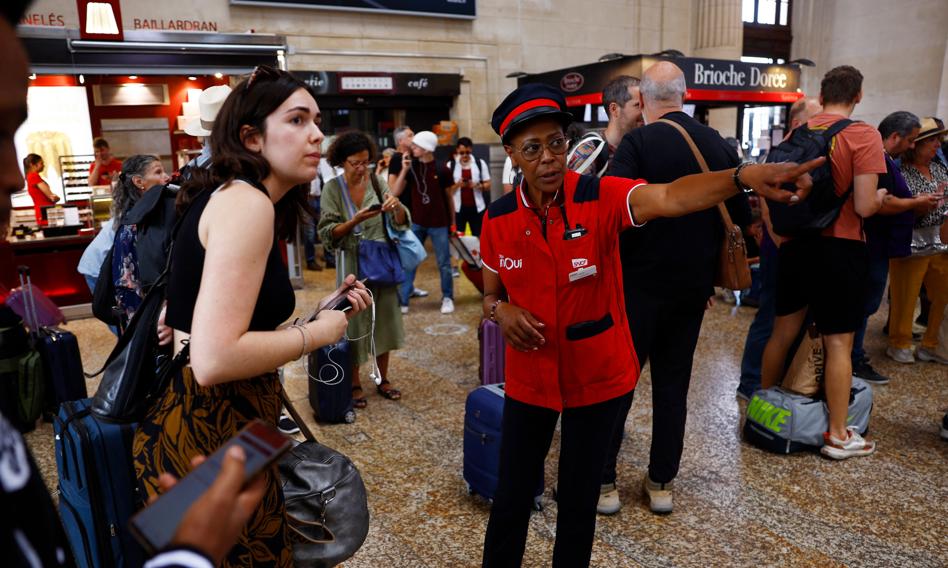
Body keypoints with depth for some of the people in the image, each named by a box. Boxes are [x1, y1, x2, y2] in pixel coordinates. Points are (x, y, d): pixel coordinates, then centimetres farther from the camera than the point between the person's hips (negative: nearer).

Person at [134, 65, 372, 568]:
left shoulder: (232, 196, 12)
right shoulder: (247, 203, -19)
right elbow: (215, 358, -29)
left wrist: (325, 309, 9)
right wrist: (316, 333, -15)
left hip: (212, 423, 10)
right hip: (208, 436, -10)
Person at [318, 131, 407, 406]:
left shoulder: (377, 182, -1)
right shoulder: (332, 188, -6)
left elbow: (401, 224, -3)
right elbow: (328, 234, -10)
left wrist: (397, 207, -24)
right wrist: (355, 220, -24)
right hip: (352, 265, -2)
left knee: (384, 318, 10)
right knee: (354, 321, 5)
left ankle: (383, 379, 26)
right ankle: (355, 384, 22)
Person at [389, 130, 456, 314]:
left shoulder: (441, 170, -6)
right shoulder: (411, 167, 1)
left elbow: (449, 196, 4)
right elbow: (395, 192, -5)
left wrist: (452, 221, 7)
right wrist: (404, 170, -14)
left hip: (439, 224, -2)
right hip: (416, 223, 3)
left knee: (444, 264, 6)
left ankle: (447, 298, 21)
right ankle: (403, 300, 10)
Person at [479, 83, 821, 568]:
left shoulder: (601, 198, -16)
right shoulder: (497, 219, -6)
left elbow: (669, 198, -36)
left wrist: (744, 176, -53)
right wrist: (502, 311, -16)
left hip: (597, 378, -2)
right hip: (529, 379, 2)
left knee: (579, 500, 16)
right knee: (511, 496, 15)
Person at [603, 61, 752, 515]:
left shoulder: (637, 143, -12)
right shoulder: (720, 145, 5)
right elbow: (739, 217, 10)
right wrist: (711, 273, 17)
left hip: (640, 282, -5)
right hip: (694, 285, 5)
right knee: (673, 382, 14)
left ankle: (604, 483, 14)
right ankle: (661, 482, 23)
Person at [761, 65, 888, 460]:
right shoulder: (864, 135, -11)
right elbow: (864, 207, -15)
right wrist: (880, 197, 6)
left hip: (795, 244, 5)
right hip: (839, 248, -5)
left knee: (783, 331, 17)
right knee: (838, 342, 4)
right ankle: (838, 436, 14)